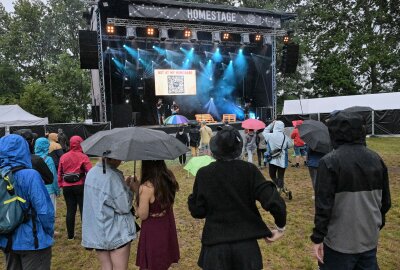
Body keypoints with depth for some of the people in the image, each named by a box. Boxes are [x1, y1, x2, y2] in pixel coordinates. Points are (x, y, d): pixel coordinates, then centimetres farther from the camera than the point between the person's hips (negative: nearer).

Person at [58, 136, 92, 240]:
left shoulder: (63, 157, 5)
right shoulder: (83, 157, -9)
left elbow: (59, 173, 7)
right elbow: (90, 172, -14)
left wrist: (61, 185, 14)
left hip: (67, 187, 4)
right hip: (80, 186, -4)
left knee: (70, 211, 11)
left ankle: (70, 235, 18)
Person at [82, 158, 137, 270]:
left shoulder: (91, 173, 3)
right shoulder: (112, 176, -22)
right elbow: (124, 206, -17)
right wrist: (128, 188, -4)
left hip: (96, 231, 7)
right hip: (116, 232, -7)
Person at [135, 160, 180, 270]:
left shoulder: (146, 187, -28)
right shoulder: (169, 178, -9)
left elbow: (142, 215, -17)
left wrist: (137, 190, -11)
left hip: (153, 230, -6)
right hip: (168, 227, 6)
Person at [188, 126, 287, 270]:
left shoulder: (204, 174, -9)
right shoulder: (249, 170, -10)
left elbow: (197, 212, -3)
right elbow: (272, 200, -16)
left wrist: (192, 197, 14)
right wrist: (280, 227, 0)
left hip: (216, 244, 0)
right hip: (246, 243, 0)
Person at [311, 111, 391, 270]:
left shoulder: (330, 161, -18)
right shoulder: (376, 159, 1)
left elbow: (324, 204, -19)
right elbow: (385, 200, 9)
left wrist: (318, 238, -10)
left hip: (340, 242, -5)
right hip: (370, 239, 6)